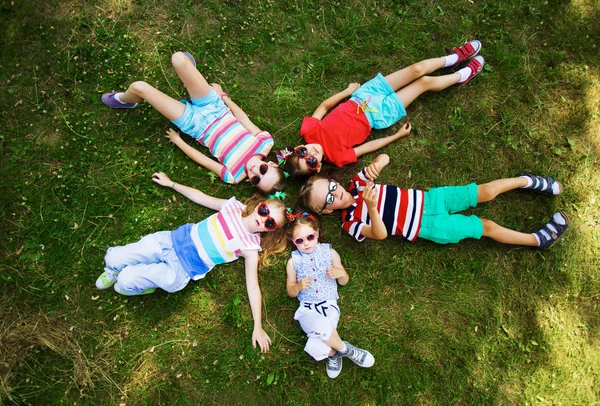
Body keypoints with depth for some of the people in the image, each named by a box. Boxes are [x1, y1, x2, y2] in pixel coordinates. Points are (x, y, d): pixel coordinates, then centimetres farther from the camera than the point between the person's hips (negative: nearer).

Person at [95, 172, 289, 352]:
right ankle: (112, 272, 33)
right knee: (113, 259, -4)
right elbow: (201, 197, 11)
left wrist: (258, 327, -16)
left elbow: (253, 286, -11)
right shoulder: (234, 206, -3)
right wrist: (171, 184, 13)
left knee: (125, 281, -16)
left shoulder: (250, 247, -11)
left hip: (182, 270, -3)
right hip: (172, 240, 4)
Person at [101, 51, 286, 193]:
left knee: (138, 87, -12)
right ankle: (188, 65, 35)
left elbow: (202, 159, -12)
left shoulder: (234, 176, -23)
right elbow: (244, 118, -4)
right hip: (213, 105, 4)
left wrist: (178, 141, -2)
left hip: (196, 126, -3)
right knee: (178, 58, -8)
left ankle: (123, 101, 31)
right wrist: (222, 95, 7)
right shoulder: (266, 142, -19)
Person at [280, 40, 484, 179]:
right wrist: (399, 135, -6)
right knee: (425, 82, -2)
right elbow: (366, 147, -15)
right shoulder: (336, 156, -25)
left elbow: (324, 105, -3)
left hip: (362, 96, 4)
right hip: (378, 114, -3)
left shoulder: (308, 131, -20)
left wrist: (347, 91, -3)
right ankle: (462, 75, 31)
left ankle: (454, 57, 32)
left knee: (417, 69, 0)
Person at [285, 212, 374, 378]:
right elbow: (290, 292, 11)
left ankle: (332, 352, 5)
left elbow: (344, 282, 14)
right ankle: (344, 349, -4)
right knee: (322, 327, -34)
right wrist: (299, 286, -12)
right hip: (307, 308, 1)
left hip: (329, 305, -1)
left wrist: (340, 273, -10)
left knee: (315, 346, -29)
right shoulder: (293, 261, 7)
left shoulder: (329, 252, 8)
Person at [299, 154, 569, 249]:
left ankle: (529, 181, 25)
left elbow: (385, 158, -1)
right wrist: (372, 207, -44)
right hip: (427, 227, -4)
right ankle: (539, 239, 15)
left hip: (425, 200, 4)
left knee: (485, 192, 0)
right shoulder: (351, 223, -13)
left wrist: (375, 164, -25)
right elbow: (380, 234, -27)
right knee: (486, 227, -3)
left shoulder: (357, 183, 0)